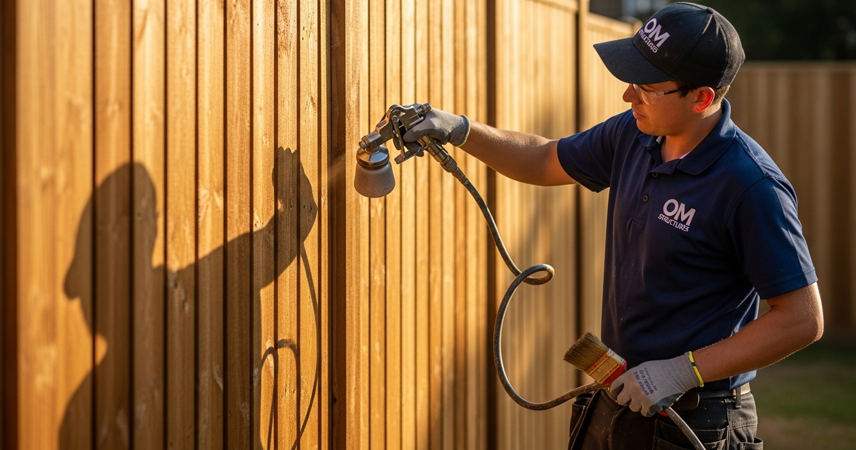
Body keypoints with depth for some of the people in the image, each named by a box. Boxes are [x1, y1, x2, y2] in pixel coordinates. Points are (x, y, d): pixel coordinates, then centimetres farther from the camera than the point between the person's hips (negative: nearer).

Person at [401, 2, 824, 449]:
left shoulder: (752, 186, -22)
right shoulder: (633, 134, 1)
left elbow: (803, 319, -20)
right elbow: (545, 161, 20)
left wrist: (684, 371, -22)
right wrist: (460, 129, 5)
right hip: (616, 400, 7)